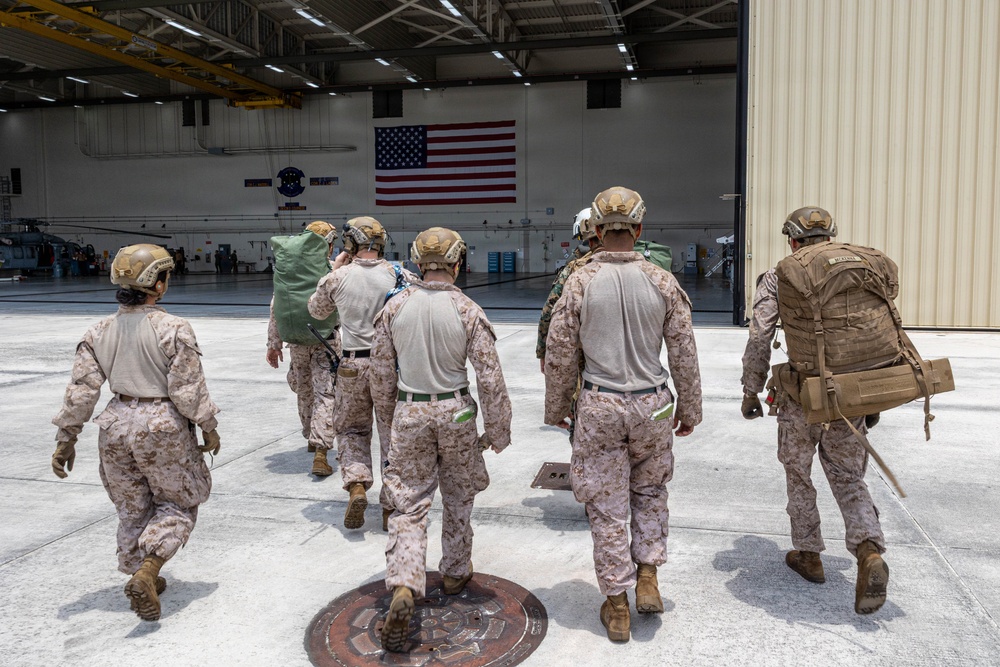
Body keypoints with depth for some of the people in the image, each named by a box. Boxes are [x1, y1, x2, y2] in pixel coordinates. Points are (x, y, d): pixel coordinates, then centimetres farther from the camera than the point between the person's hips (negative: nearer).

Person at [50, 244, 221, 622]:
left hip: (116, 425, 5)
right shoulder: (173, 329, -14)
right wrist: (209, 428, -1)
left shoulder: (99, 332, 1)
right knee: (178, 503, 13)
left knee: (132, 509, 21)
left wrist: (66, 438, 9)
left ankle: (141, 577, 34)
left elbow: (81, 390, 0)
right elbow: (188, 389, -13)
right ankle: (146, 573, -4)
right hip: (163, 425, -5)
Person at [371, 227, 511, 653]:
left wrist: (389, 410, 21)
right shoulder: (467, 310, -11)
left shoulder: (395, 306, -4)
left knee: (409, 506, 5)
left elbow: (381, 371, 4)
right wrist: (497, 432, 1)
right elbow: (490, 378, -10)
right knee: (458, 498, 20)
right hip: (455, 412, -1)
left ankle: (403, 589, -11)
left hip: (408, 414, 1)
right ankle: (455, 573, 35)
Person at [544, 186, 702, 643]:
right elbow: (683, 353, 1)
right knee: (650, 491, 26)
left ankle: (617, 607, 19)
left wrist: (555, 408, 11)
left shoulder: (580, 283, -7)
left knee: (607, 506, 9)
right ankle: (647, 577, 20)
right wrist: (689, 409, 13)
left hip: (599, 408, -1)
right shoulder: (662, 282, -4)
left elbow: (560, 354, -3)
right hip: (652, 405, 2)